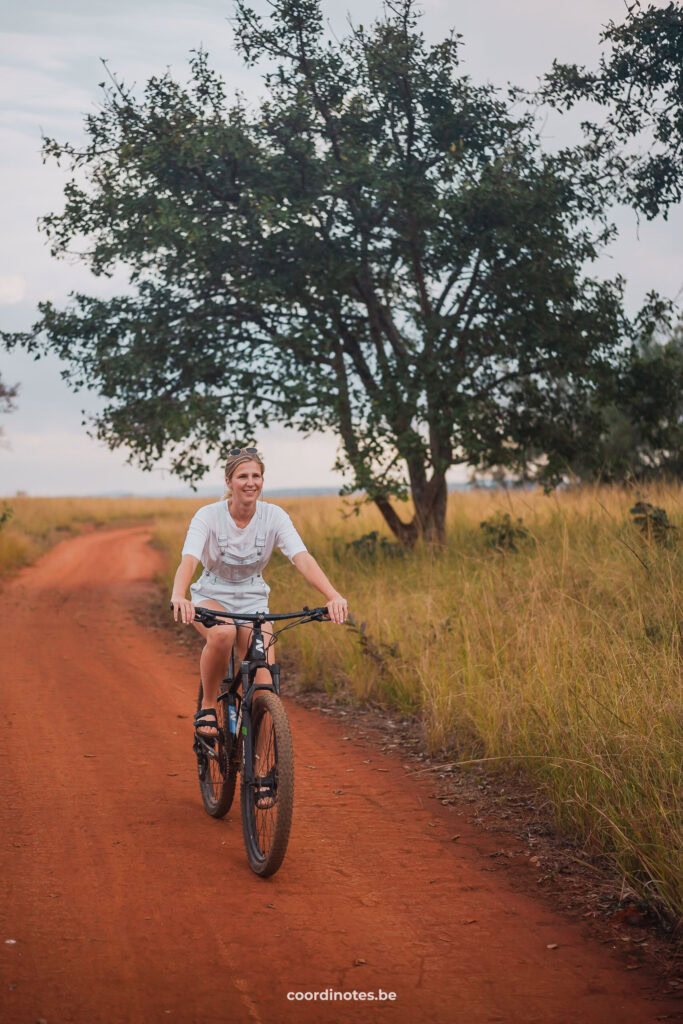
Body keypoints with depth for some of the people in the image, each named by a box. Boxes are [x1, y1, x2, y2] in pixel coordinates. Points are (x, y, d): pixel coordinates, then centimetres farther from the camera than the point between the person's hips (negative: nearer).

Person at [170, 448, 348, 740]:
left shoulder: (274, 516, -12)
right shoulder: (208, 515, -17)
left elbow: (302, 558, -25)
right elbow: (188, 560, -31)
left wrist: (333, 596, -42)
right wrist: (178, 596, -53)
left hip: (252, 599, 2)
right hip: (211, 596, -2)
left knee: (264, 680, -15)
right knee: (223, 633, -37)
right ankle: (207, 706, -14)